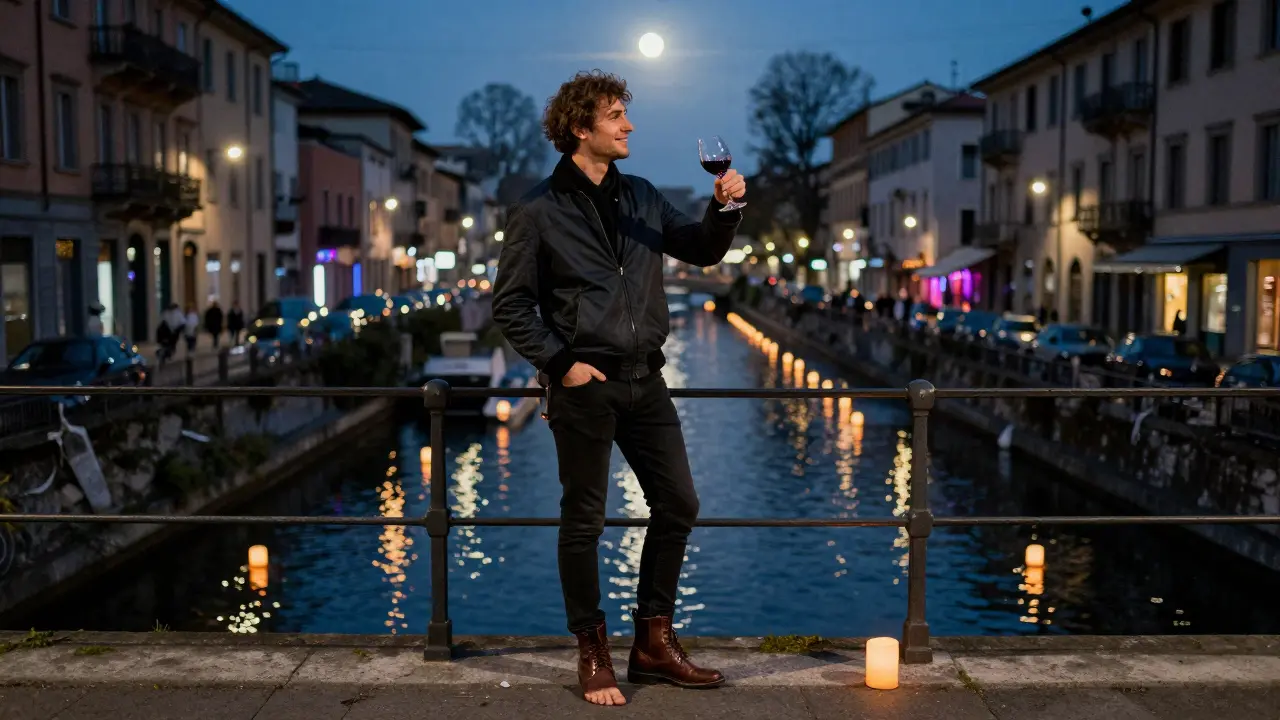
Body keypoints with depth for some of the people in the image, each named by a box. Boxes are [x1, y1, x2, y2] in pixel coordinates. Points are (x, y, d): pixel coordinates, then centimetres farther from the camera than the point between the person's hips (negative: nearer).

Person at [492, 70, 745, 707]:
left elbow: (702, 251, 14)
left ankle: (654, 643, 23)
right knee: (584, 522, 3)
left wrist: (724, 209, -4)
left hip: (644, 380, 6)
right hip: (584, 387, -6)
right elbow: (510, 304, -5)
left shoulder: (642, 197, 11)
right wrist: (560, 364, -11)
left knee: (678, 504, 8)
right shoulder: (539, 212, -5)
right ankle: (593, 656, 18)